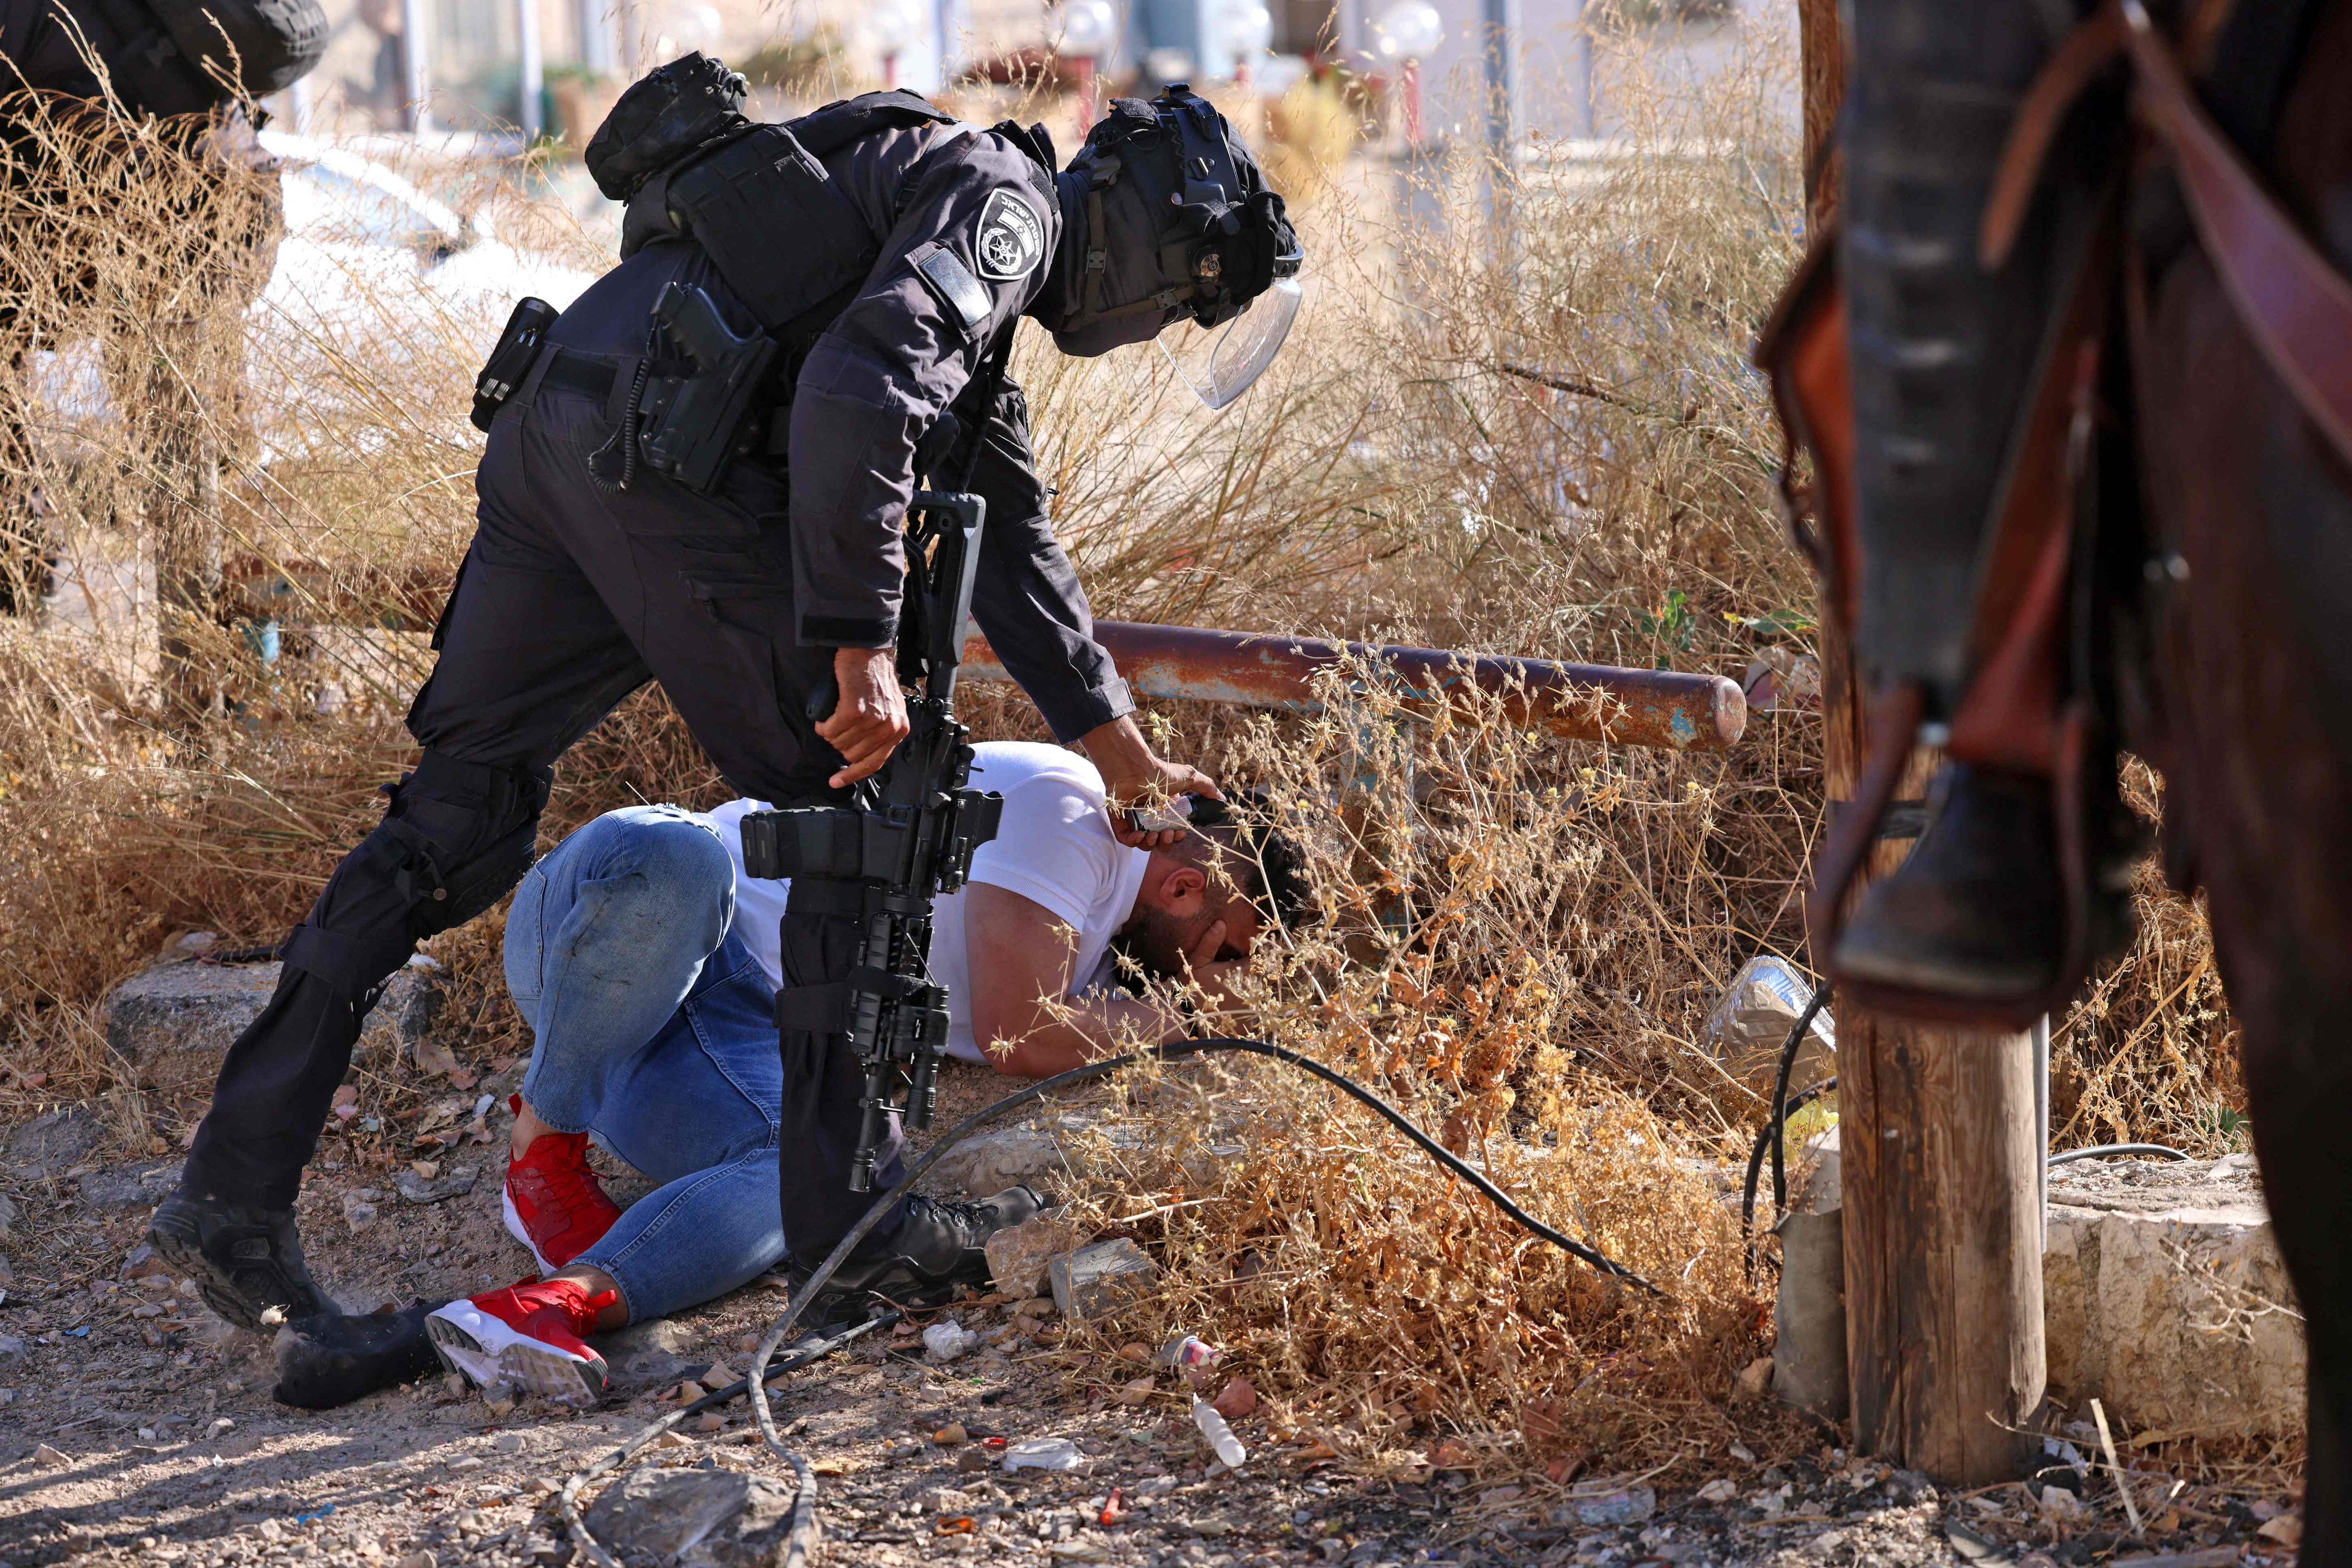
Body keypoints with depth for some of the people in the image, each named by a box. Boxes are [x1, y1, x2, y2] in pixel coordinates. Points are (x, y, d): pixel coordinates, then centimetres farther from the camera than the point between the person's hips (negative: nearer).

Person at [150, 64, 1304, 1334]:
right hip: (664, 455, -10)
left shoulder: (978, 303, 31)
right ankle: (842, 1207, 8)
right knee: (845, 809, 2)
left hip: (545, 430, 10)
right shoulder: (1003, 198, 0)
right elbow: (862, 382, -18)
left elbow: (1010, 537, 35)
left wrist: (1121, 751, 36)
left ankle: (233, 1191, 8)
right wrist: (860, 642, -19)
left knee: (458, 816, 11)